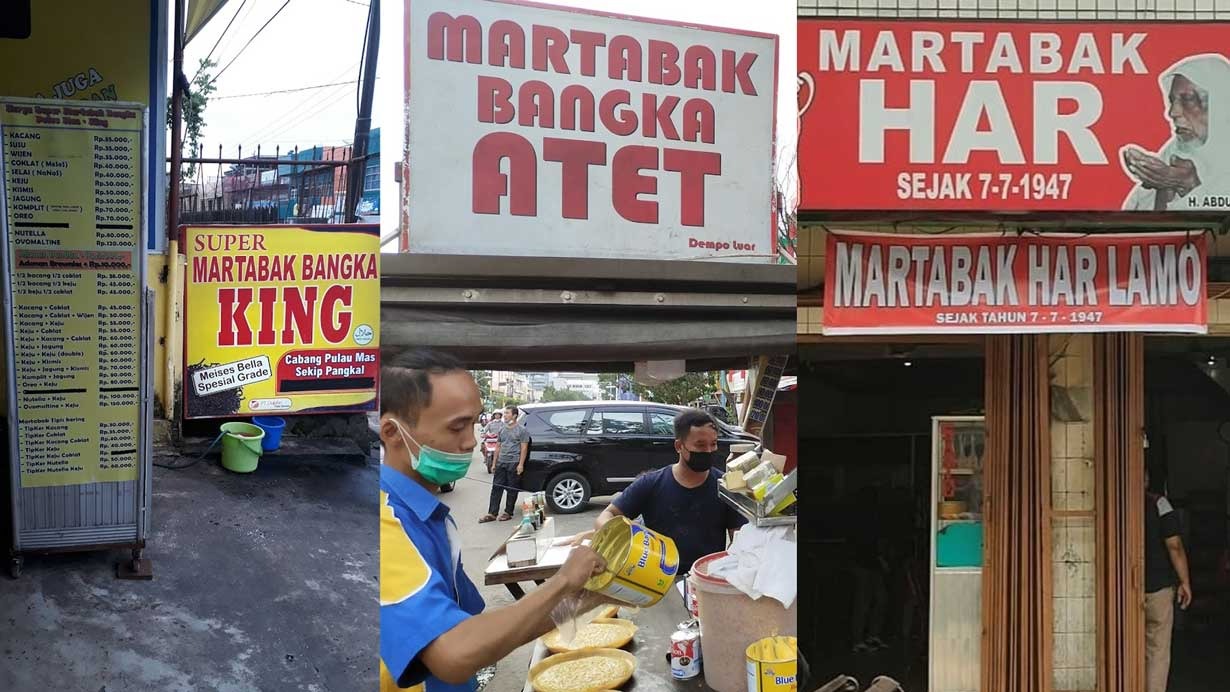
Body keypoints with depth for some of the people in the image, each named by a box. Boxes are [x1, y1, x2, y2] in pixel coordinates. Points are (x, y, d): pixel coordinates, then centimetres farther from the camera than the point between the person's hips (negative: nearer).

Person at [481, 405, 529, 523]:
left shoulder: (521, 430, -4)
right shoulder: (502, 429, 15)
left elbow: (524, 448, -7)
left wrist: (521, 464, -13)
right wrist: (494, 462, 15)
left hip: (514, 463, -6)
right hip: (501, 463, 6)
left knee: (512, 489, 2)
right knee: (496, 487, 2)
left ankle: (508, 513, 12)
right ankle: (491, 513, 2)